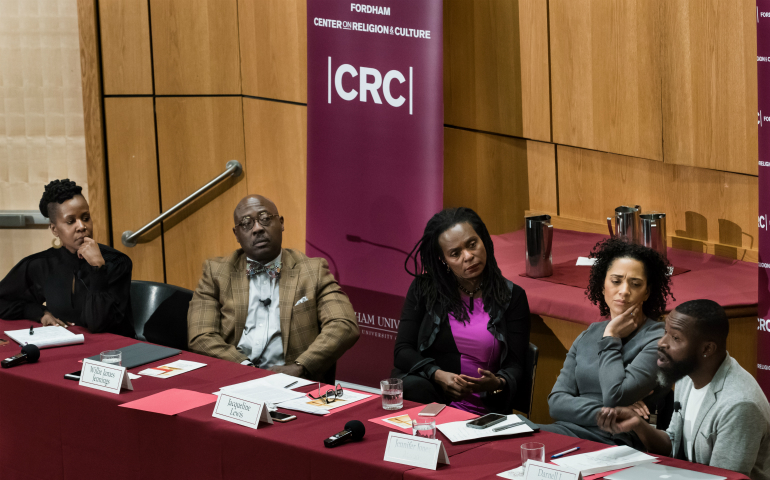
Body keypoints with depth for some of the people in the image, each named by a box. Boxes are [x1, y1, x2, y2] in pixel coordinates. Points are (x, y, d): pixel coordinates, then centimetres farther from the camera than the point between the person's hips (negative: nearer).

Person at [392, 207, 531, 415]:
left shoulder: (512, 297, 7)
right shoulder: (423, 289, 9)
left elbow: (515, 367, 5)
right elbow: (403, 350, 3)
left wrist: (497, 384, -20)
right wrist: (437, 375, -16)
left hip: (481, 411, -2)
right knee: (413, 386, -34)